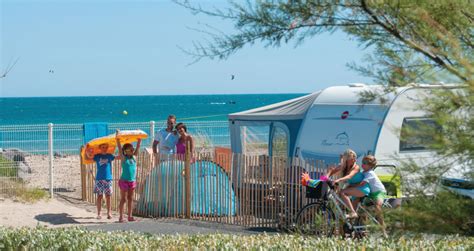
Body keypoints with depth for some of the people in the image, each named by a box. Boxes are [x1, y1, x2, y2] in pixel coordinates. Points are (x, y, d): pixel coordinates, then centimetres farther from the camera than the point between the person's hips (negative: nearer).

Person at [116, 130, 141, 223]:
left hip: (132, 181, 5)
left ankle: (130, 216, 14)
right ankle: (121, 217, 3)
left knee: (130, 199, 10)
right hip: (124, 180, -5)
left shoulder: (134, 157, 6)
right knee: (123, 199, -1)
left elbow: (138, 147, 12)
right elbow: (119, 147, -13)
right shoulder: (123, 158, -7)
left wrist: (139, 139, 13)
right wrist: (117, 137, -17)